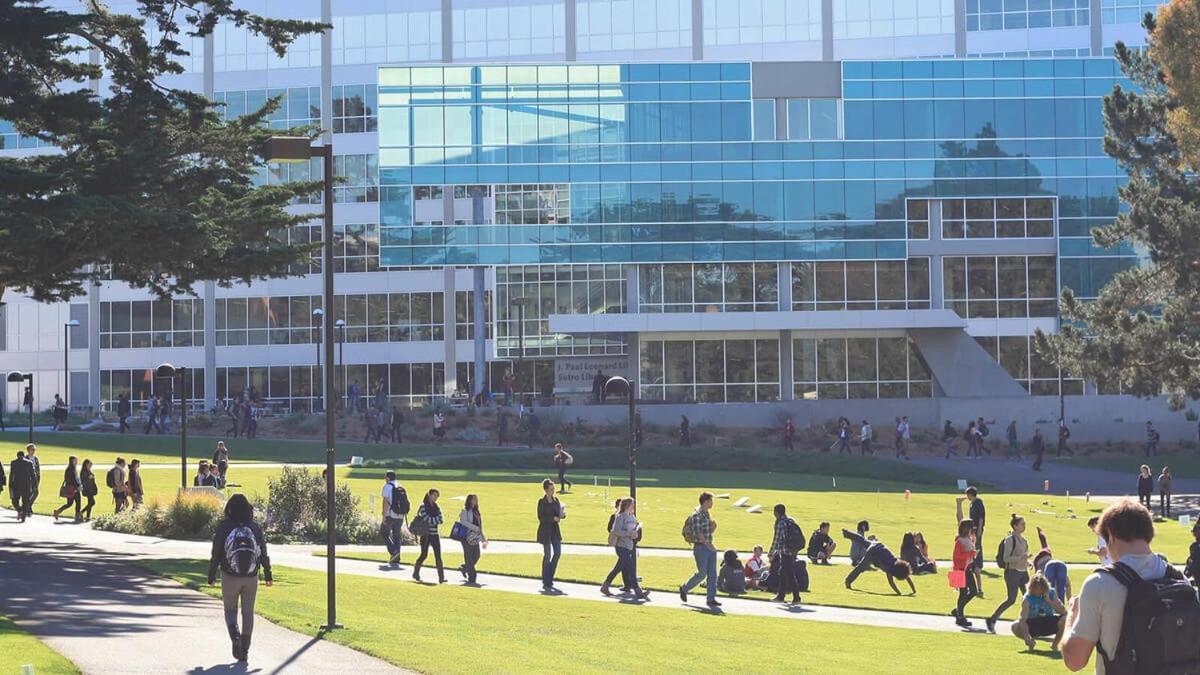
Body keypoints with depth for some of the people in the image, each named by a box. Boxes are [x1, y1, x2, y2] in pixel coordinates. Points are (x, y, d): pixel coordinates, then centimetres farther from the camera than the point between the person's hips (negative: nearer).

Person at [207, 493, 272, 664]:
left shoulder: (224, 527, -10)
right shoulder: (255, 527, -4)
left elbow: (216, 554, -6)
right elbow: (263, 552, 3)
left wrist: (211, 575, 6)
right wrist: (267, 574, 16)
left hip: (230, 577, -2)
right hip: (251, 577, 2)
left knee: (230, 610, 14)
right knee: (248, 612, 12)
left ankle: (235, 636, -13)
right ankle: (244, 652, 11)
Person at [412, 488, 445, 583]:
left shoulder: (436, 507, 12)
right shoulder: (423, 506, -5)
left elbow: (440, 520, 3)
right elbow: (426, 519, -15)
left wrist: (432, 520, -11)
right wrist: (436, 519, -5)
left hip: (435, 534, 5)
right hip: (425, 534, -5)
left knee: (438, 556, -3)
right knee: (424, 554, 2)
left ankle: (441, 578, -7)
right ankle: (416, 574, 22)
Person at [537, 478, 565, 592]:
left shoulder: (556, 500, 9)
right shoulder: (541, 502, -8)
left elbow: (559, 513, 13)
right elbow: (541, 517, -14)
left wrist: (562, 515, -9)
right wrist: (553, 518, -21)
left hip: (555, 530, 6)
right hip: (545, 530, -6)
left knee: (558, 553, -1)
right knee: (547, 555, -3)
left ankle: (549, 577, 15)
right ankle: (546, 583, 4)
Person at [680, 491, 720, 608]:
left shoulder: (707, 514, 15)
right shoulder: (696, 515, -13)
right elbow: (698, 533, -20)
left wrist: (713, 526, 2)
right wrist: (708, 545, -24)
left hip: (709, 547, 8)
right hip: (700, 547, -8)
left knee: (712, 574, 3)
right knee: (702, 573, -5)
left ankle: (711, 599, 5)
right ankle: (684, 589, 16)